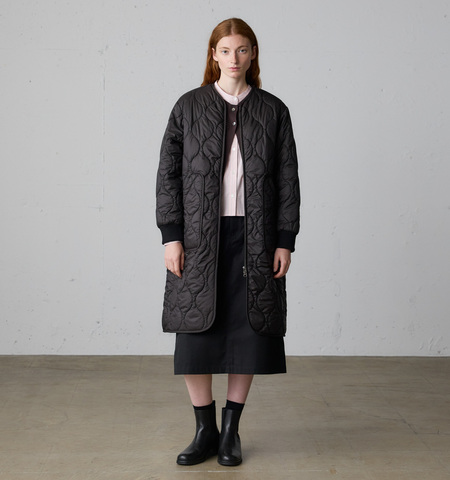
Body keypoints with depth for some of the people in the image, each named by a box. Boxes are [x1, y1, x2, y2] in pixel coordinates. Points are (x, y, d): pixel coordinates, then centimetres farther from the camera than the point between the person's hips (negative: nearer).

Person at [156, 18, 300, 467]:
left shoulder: (273, 110, 6)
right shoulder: (189, 106, 4)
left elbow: (288, 179, 4)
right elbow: (168, 173, 2)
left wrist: (285, 241, -2)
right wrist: (171, 236, -6)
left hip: (254, 238, 1)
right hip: (199, 237, 0)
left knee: (247, 330, 4)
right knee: (195, 332, -1)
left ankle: (231, 430, 20)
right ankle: (205, 431, 16)